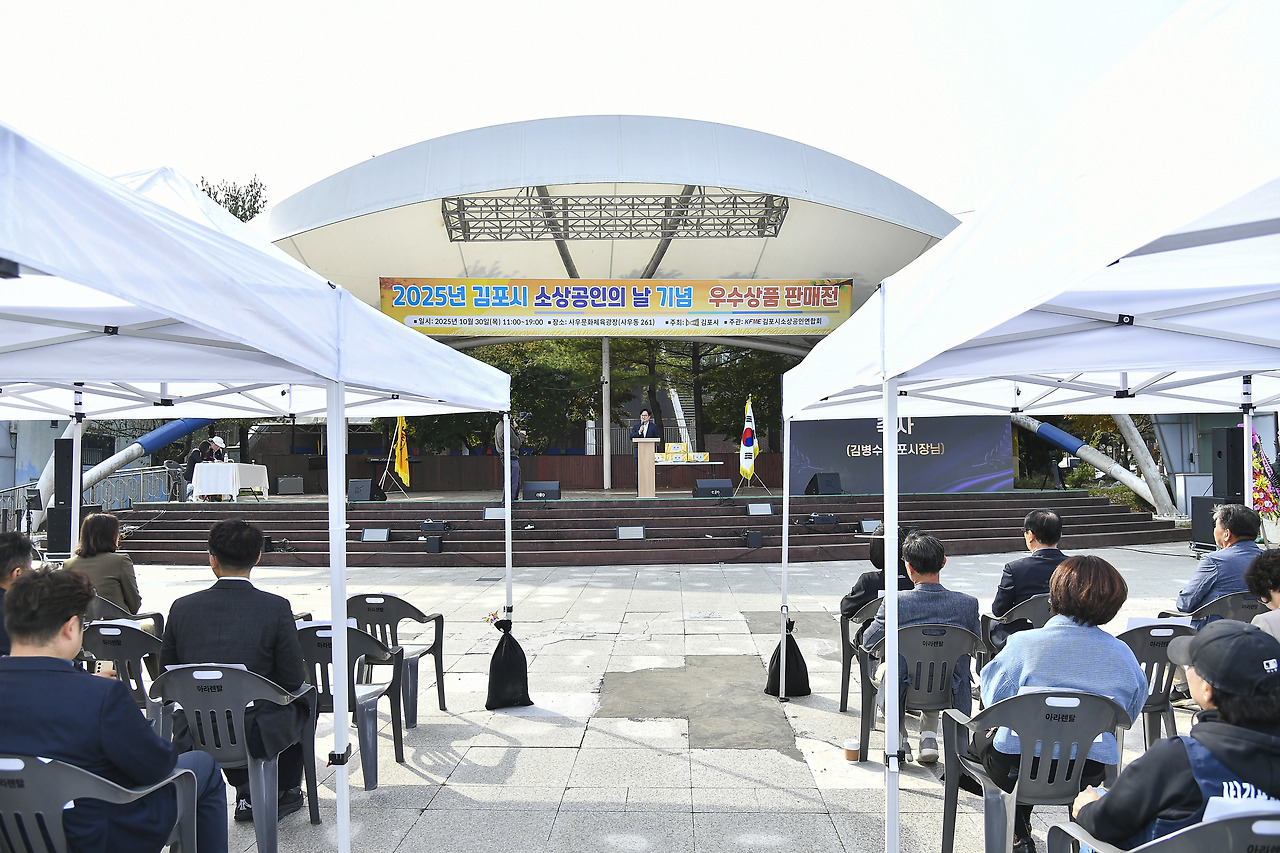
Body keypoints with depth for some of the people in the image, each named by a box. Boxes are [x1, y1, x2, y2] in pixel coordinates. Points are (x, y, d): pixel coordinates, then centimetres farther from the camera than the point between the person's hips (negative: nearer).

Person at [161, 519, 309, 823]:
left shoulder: (182, 607, -6)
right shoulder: (276, 608, -16)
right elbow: (293, 680, -10)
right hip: (256, 735, -3)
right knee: (302, 699, 28)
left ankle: (247, 793, 33)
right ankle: (284, 792, 35)